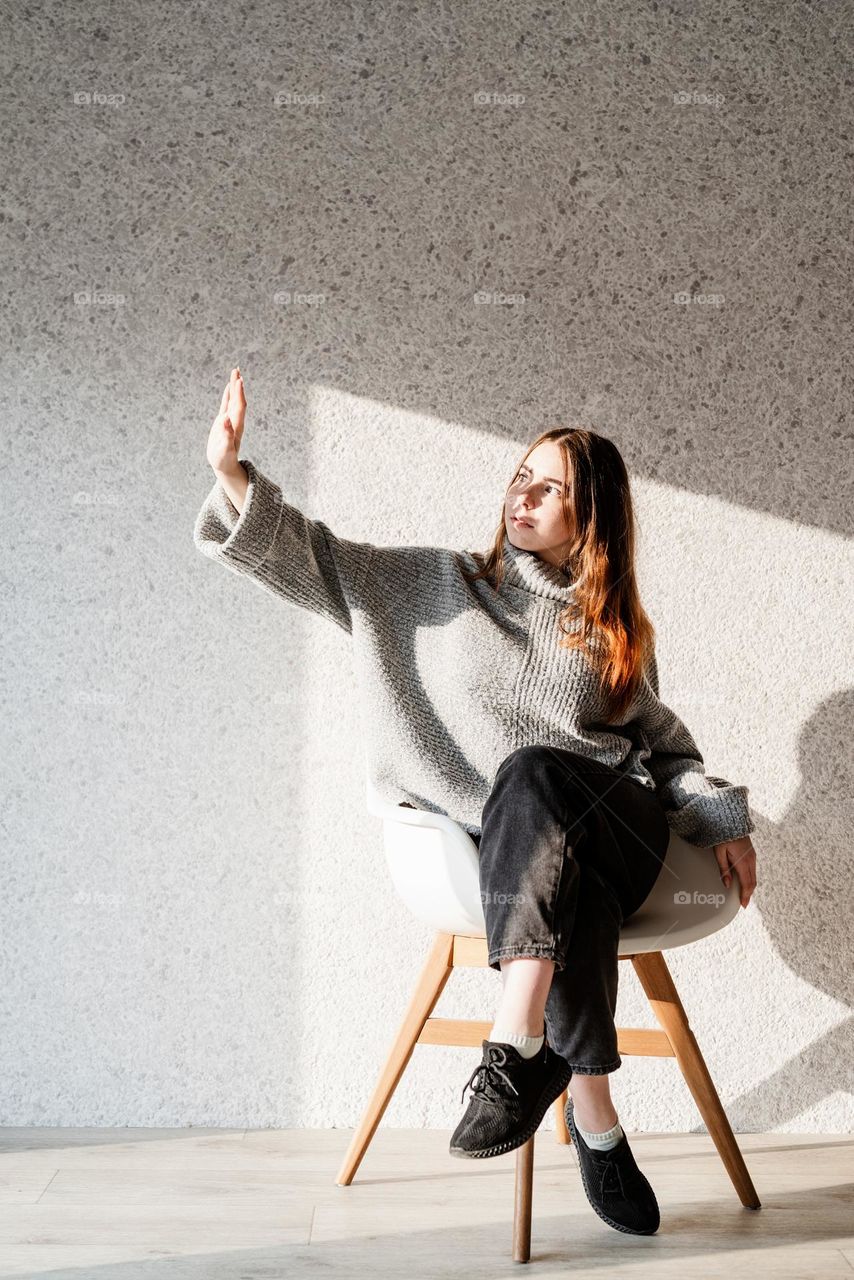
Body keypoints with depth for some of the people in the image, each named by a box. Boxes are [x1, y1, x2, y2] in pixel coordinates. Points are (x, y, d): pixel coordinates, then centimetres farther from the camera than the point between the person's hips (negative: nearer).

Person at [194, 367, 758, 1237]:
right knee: (571, 891, -36)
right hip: (520, 841, 0)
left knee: (528, 772, -35)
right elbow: (313, 561, 8)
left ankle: (520, 1044, -42)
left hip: (618, 825, 0)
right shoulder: (441, 585, 15)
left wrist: (723, 821, 9)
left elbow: (663, 742, 25)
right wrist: (230, 471, -6)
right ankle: (593, 1111, -27)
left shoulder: (617, 629, 19)